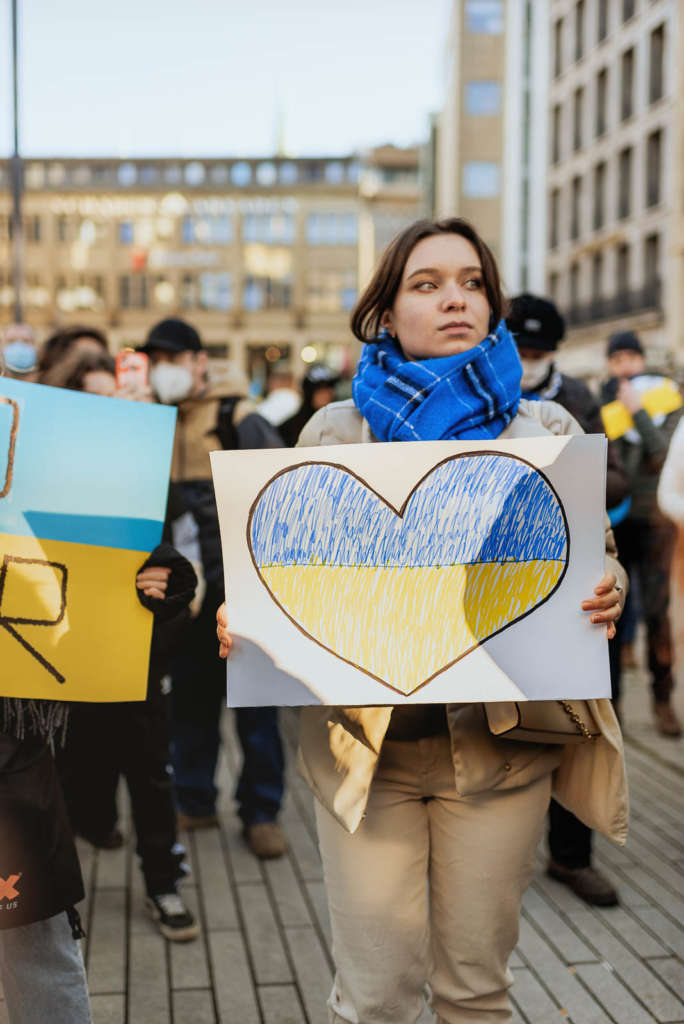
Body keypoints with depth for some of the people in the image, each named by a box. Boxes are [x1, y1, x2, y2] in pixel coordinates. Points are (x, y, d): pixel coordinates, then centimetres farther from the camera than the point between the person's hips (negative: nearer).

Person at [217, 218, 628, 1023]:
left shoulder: (548, 430, 5)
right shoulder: (334, 431, 4)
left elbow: (598, 559, 9)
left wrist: (607, 596, -14)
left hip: (501, 738, 1)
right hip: (364, 741, -1)